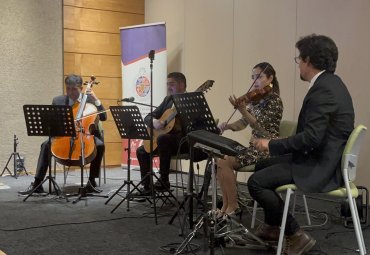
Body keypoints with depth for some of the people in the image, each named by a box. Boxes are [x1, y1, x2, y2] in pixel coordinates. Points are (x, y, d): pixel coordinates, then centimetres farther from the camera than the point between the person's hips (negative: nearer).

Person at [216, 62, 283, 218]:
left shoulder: (274, 100, -11)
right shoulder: (255, 99, 12)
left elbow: (258, 124, -23)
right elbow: (243, 124, 11)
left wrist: (242, 109, -38)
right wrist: (228, 126, -9)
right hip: (254, 146, 8)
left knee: (224, 162, -19)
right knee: (221, 158, -9)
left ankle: (232, 207, -8)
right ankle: (225, 206, -5)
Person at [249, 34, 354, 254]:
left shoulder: (322, 90, -22)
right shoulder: (330, 83, 11)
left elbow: (311, 137, -29)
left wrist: (272, 145, -17)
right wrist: (276, 145, 13)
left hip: (321, 167, -11)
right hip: (324, 159, 11)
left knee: (256, 182, -14)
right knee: (264, 166, 21)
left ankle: (296, 235, -3)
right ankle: (273, 226, 31)